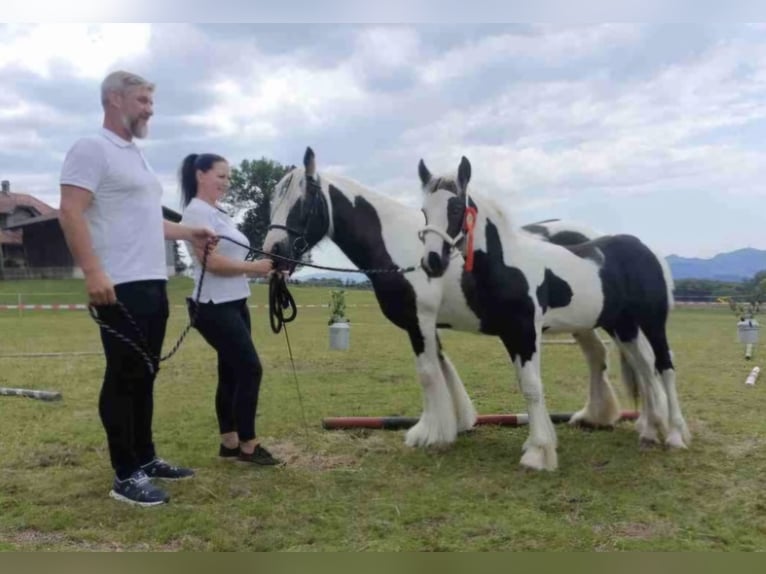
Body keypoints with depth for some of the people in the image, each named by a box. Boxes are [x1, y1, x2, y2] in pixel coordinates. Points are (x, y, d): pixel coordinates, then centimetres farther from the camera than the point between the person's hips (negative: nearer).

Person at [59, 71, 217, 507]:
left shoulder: (137, 155, 20)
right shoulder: (92, 149, -8)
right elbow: (71, 213, -18)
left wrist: (190, 233, 20)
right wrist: (93, 272, -27)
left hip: (153, 283, 9)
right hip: (120, 287, -9)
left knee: (144, 375, 15)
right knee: (124, 377, -4)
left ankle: (146, 459, 26)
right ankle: (125, 476, 5)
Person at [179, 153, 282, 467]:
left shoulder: (218, 213, 16)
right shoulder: (197, 212, -12)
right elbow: (211, 262, -21)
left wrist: (263, 266, 3)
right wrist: (254, 268, -16)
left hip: (234, 304, 9)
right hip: (214, 307, -9)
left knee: (232, 372, 11)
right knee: (250, 369, -9)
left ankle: (229, 442, 19)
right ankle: (248, 445, 2)